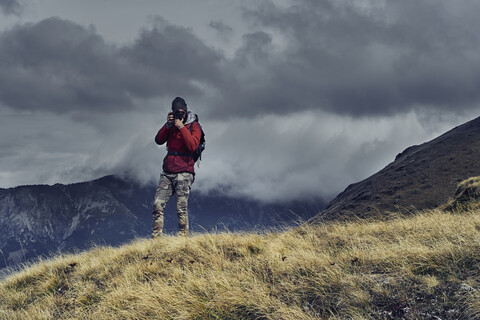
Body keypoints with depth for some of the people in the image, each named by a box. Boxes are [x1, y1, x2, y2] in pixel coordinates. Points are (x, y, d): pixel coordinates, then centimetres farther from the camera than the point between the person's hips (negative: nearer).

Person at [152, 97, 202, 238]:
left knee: (181, 208, -10)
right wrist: (167, 125, -7)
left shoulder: (194, 126, 0)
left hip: (183, 173, -5)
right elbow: (159, 140, 5)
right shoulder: (172, 124, 16)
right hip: (167, 172, 5)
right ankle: (155, 238, 0)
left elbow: (193, 146, -16)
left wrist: (182, 127, -16)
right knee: (158, 205, -3)